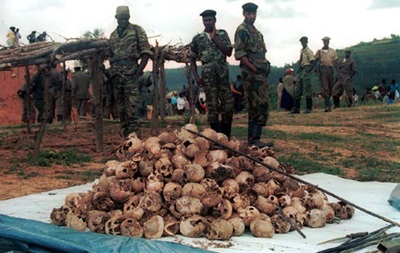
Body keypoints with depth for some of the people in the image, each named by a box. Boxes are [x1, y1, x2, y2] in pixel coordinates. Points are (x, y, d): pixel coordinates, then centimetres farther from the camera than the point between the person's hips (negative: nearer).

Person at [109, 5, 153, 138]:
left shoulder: (137, 30, 2)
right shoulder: (113, 35, 18)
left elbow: (146, 51, -4)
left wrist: (139, 71, -12)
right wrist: (112, 71, 8)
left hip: (130, 71, -6)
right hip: (116, 73, 6)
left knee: (131, 104, -13)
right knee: (120, 104, 7)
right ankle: (125, 134, 14)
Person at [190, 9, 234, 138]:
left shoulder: (222, 34, 9)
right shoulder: (197, 38, 9)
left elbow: (229, 52, -2)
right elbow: (192, 59, 12)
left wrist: (215, 38, -7)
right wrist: (196, 76, 0)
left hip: (223, 73, 1)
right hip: (208, 75, -1)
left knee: (228, 104, -2)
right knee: (212, 106, -2)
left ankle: (226, 137, 10)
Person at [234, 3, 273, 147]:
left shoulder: (256, 32, 22)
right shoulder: (242, 30, -6)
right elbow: (239, 53, -14)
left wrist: (264, 68, 11)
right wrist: (254, 68, -17)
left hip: (260, 73, 9)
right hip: (251, 73, -9)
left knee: (256, 106, 9)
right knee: (261, 105, -14)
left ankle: (253, 139, 13)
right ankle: (254, 139, -13)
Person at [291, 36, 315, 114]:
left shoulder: (309, 51, -11)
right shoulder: (301, 50, 14)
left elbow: (313, 62, -15)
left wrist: (307, 71, -23)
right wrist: (299, 69, 13)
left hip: (306, 70, -9)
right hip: (301, 70, 9)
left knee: (307, 89, -7)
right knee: (298, 89, 8)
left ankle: (308, 108, 0)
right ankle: (296, 108, 13)